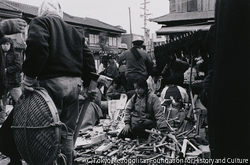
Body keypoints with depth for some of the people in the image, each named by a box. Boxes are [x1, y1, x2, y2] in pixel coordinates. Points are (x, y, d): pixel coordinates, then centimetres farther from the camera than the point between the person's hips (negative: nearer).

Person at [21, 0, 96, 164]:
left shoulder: (41, 22, 4)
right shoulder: (74, 31, 23)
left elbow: (37, 46, -18)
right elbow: (88, 57, 18)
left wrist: (30, 77, -16)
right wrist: (88, 84, 23)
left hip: (52, 82, -6)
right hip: (75, 83, 6)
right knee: (67, 132, 14)